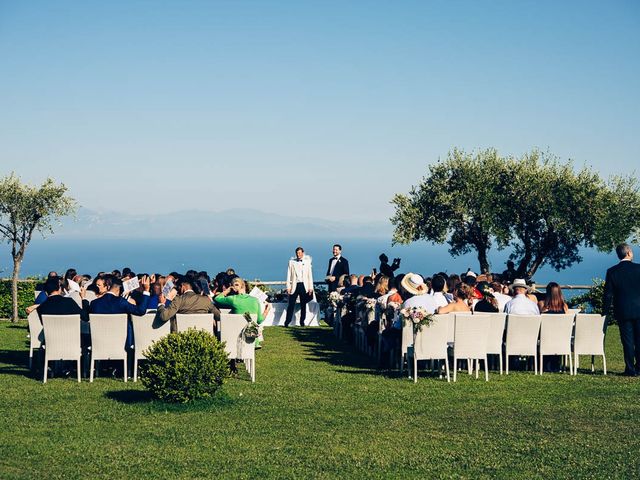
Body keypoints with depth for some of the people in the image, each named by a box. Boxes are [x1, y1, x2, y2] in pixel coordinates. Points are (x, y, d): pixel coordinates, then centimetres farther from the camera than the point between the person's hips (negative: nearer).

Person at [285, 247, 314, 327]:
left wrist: (311, 287, 3)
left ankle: (302, 322, 13)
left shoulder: (307, 262, 8)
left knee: (303, 305, 5)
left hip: (304, 285, 1)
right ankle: (287, 322, 1)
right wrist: (288, 287, -1)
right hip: (294, 285, -1)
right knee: (291, 304, -4)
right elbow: (289, 275, 5)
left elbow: (310, 275, 8)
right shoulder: (292, 262, 6)